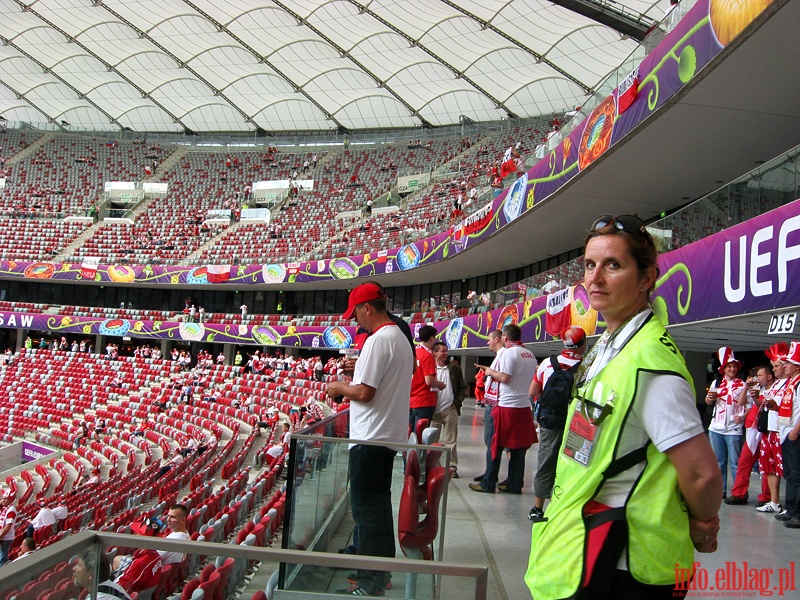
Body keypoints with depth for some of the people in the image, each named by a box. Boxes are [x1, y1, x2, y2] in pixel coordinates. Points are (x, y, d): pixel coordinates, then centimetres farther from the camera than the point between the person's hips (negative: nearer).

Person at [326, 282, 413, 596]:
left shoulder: (378, 340, -18)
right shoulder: (400, 337, 13)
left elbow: (364, 392, -21)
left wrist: (339, 387, -3)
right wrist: (349, 384, 15)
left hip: (371, 438, -10)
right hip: (389, 435, 10)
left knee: (366, 506, -1)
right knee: (378, 503, 18)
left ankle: (369, 582, 7)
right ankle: (381, 571, 28)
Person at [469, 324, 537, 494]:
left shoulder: (509, 353, -11)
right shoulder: (531, 355, 12)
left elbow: (504, 377, -19)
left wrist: (490, 372, -1)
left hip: (507, 406, -7)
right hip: (525, 405, 7)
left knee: (496, 445, 1)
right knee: (519, 447, 9)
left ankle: (488, 483, 6)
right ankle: (514, 485, 13)